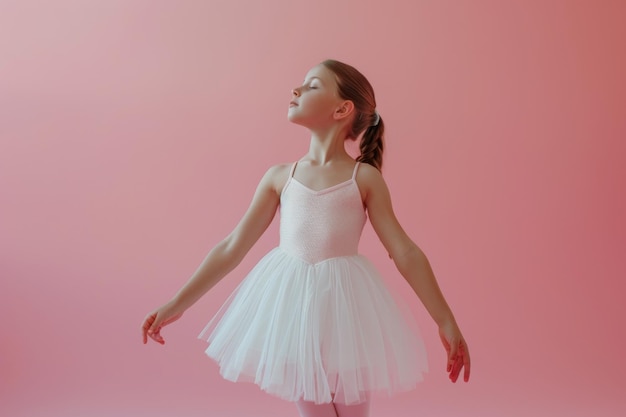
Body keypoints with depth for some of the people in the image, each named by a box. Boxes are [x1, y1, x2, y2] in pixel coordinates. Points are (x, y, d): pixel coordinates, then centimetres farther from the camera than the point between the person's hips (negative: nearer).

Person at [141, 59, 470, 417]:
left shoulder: (365, 178, -2)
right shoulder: (280, 177, 4)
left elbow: (406, 253, -2)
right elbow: (232, 248, 7)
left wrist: (447, 323, -4)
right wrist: (178, 304, 6)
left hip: (345, 305, -1)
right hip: (292, 304, 2)